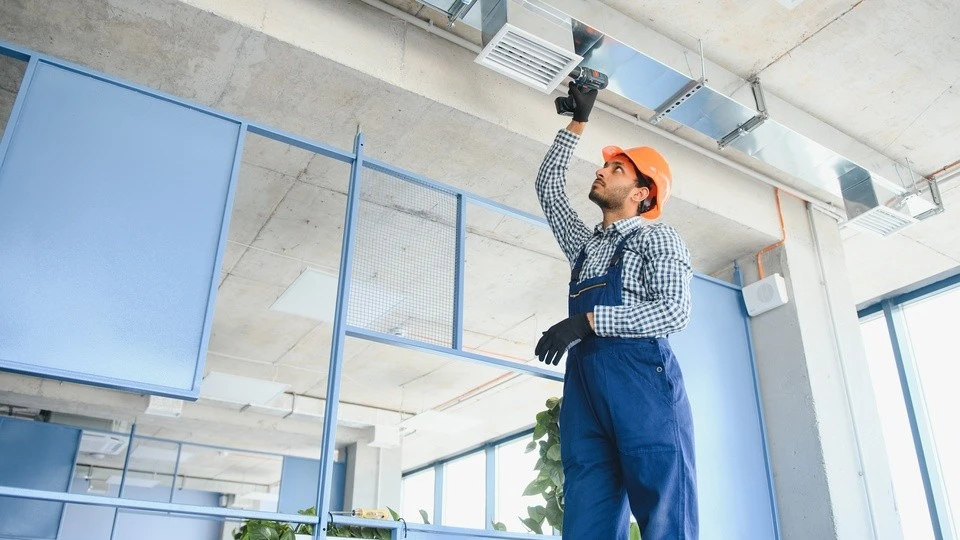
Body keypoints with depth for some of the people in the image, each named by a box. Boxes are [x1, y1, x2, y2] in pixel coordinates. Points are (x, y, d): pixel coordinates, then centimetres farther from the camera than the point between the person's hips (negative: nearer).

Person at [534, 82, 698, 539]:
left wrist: (587, 320, -14)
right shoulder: (585, 243, 29)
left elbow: (674, 312, -6)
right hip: (584, 382, 6)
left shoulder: (657, 237, 10)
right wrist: (579, 119, 35)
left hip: (641, 375, -6)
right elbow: (547, 184, 36)